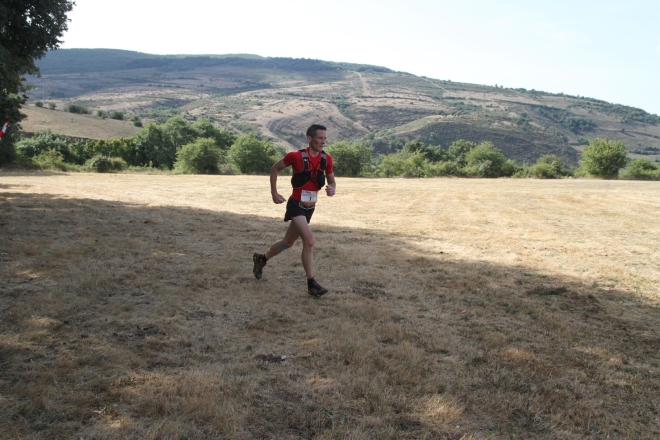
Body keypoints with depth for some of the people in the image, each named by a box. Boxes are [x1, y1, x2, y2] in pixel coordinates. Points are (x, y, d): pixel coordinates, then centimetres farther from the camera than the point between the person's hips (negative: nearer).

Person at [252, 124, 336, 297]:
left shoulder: (326, 159, -3)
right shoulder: (296, 156, -16)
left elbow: (332, 180, 10)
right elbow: (275, 169, -1)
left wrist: (332, 189, -14)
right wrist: (274, 193, -4)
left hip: (310, 207, 6)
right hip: (296, 205, -6)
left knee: (288, 242, 19)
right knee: (309, 241, -20)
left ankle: (261, 258, 44)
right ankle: (311, 284, -10)